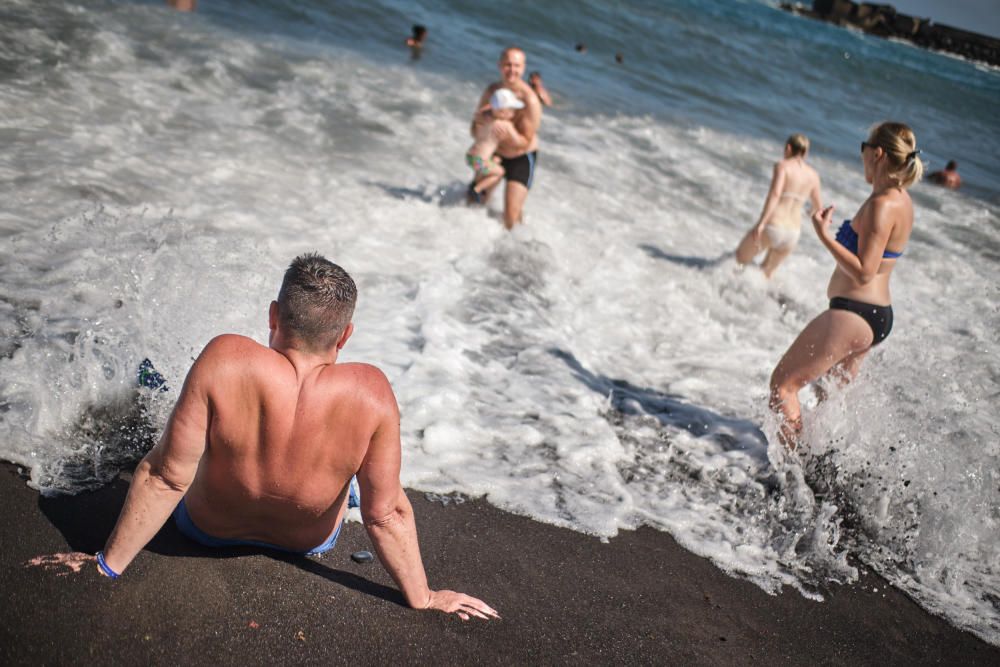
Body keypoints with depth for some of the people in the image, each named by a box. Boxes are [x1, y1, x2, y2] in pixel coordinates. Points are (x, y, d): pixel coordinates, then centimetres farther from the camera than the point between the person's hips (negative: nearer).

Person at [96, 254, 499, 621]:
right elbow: (386, 514, -25)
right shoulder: (371, 393, -32)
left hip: (206, 527, 0)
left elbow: (166, 478, -29)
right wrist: (422, 599, -10)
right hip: (310, 542, 0)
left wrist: (107, 566, -15)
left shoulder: (223, 360, -36)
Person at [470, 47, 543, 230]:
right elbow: (475, 123, 1)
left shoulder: (530, 100, -26)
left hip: (521, 159, -5)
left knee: (510, 219, -12)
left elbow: (525, 142, -23)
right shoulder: (491, 91, -9)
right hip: (494, 154, 5)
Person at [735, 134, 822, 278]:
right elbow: (817, 209, 19)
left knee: (738, 259, 18)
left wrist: (761, 223, -26)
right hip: (793, 233, 5)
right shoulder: (813, 175, 9)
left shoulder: (783, 166, -4)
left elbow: (775, 193, -21)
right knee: (766, 271, 28)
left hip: (771, 227, -5)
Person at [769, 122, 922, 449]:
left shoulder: (883, 204, -20)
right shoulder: (901, 200, 9)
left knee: (783, 383, 0)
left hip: (852, 315, -10)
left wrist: (824, 235, -22)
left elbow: (863, 273, -24)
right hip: (878, 315, 10)